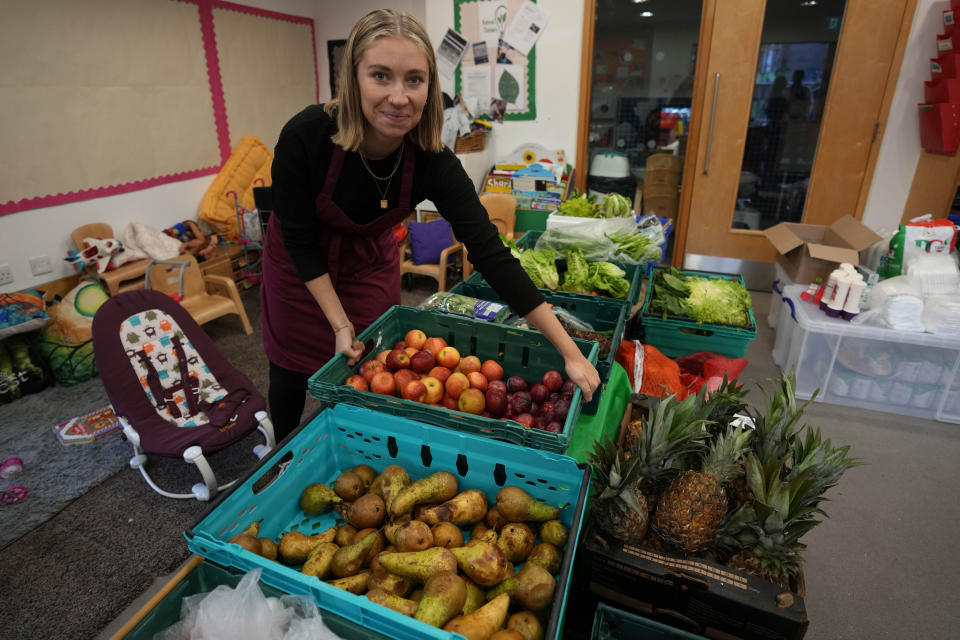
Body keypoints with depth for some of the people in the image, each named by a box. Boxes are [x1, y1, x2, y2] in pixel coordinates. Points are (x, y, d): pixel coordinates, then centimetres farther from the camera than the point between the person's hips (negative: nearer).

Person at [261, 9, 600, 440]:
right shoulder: (305, 137, -33)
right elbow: (300, 240, -20)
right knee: (291, 373, 13)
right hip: (298, 267, -1)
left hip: (371, 264, 1)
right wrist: (339, 323, -21)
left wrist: (571, 354, -30)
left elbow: (491, 254, -29)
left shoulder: (432, 161, -28)